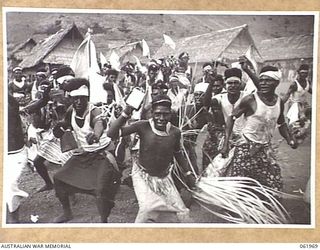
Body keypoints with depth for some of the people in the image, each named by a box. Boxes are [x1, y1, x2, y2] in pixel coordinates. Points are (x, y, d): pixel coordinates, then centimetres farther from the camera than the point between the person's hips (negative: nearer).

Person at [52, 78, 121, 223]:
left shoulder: (93, 111, -25)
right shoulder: (71, 112, -6)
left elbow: (99, 123, -50)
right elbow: (58, 133, 7)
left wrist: (96, 136, -73)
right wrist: (62, 127, -18)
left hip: (101, 155, -7)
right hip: (82, 154, 7)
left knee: (101, 190, -22)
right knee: (59, 178, 6)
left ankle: (104, 221, 1)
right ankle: (67, 213, 28)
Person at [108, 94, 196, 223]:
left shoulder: (175, 132, -12)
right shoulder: (143, 126, -20)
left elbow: (178, 153, 9)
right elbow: (111, 134, -25)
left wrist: (188, 173, 11)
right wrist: (125, 115, -36)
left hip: (164, 177, 4)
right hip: (143, 176, -4)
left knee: (182, 213, 3)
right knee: (148, 208, -25)